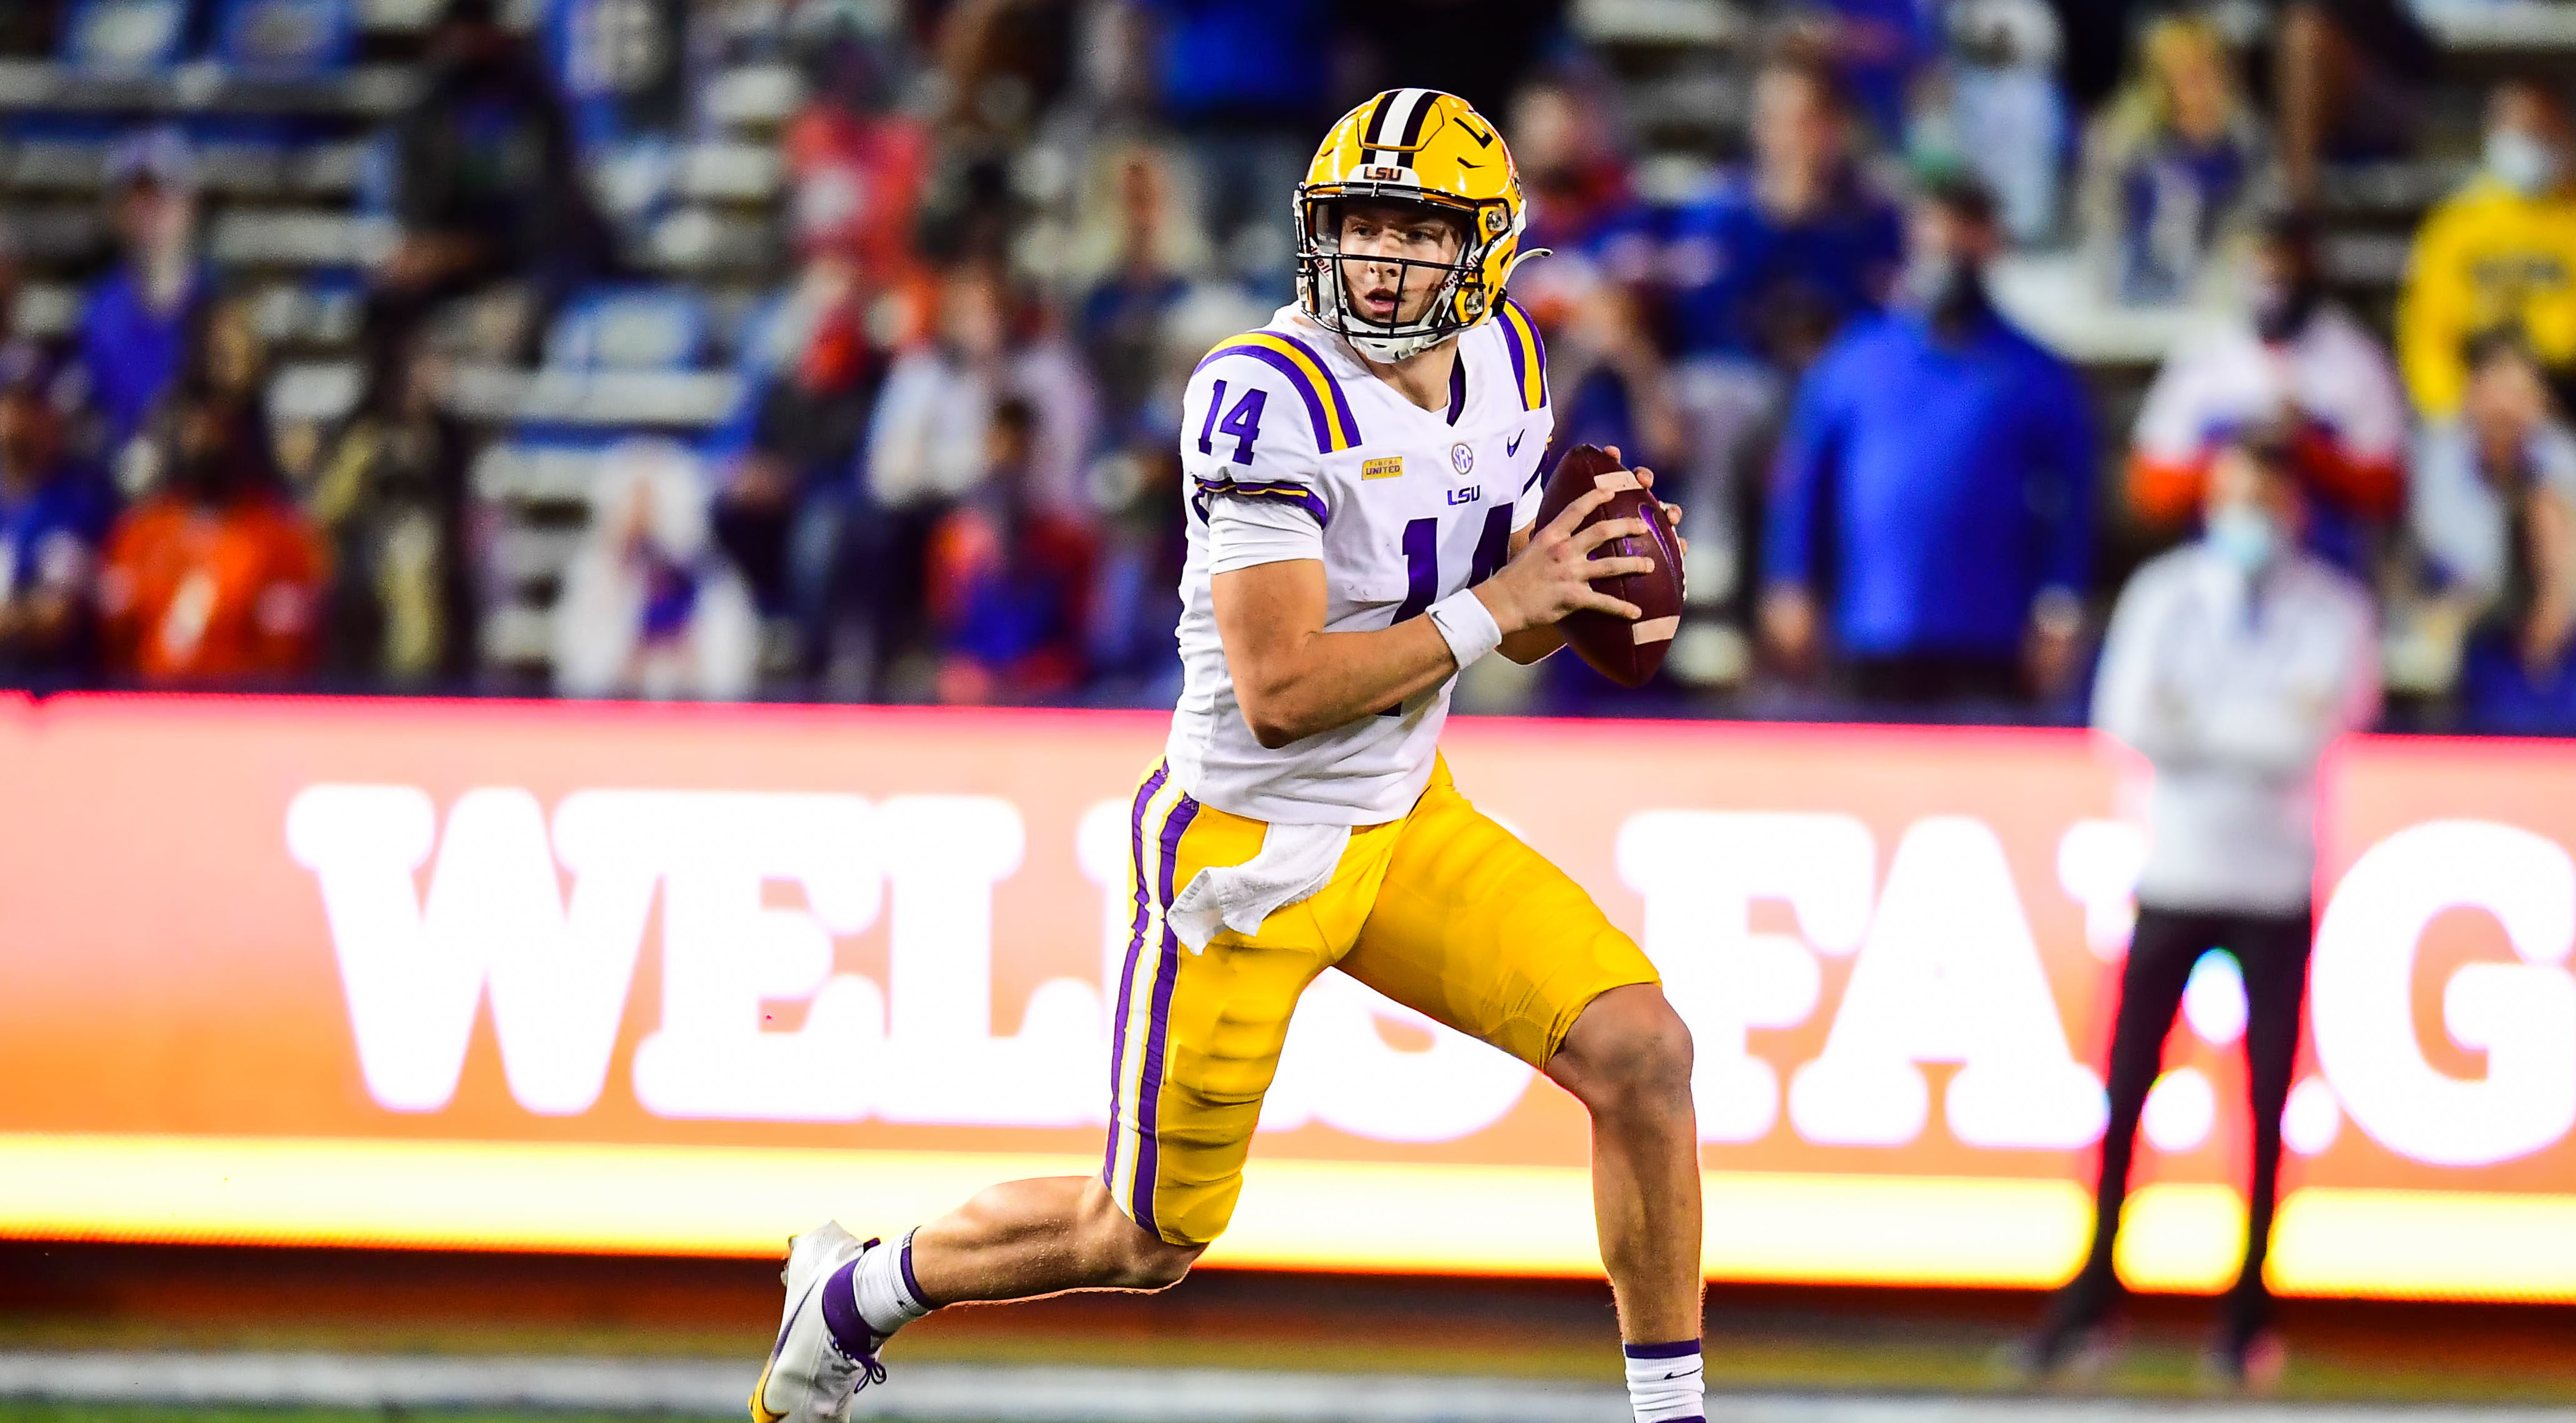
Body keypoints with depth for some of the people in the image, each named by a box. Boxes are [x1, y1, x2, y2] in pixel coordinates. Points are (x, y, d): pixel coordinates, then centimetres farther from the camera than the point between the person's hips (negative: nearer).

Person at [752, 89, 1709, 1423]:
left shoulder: (1499, 366, 1)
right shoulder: (1269, 397, -24)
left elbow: (1516, 628, 13)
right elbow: (1281, 692, -27)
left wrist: (1587, 595, -10)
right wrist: (1495, 602, -24)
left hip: (1407, 828, 6)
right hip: (1247, 851, -6)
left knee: (1641, 1052, -12)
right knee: (1145, 1242, 5)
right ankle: (858, 1293, 32)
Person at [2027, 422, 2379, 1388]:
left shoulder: (2332, 610, 1)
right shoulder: (2164, 595, 4)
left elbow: (2311, 730, -13)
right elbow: (2127, 718, -8)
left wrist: (2196, 724, -13)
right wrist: (2256, 731, -13)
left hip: (2275, 886, -1)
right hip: (2175, 874, 1)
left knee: (2268, 1102, -1)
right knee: (2124, 1091, -2)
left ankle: (2249, 1309, 6)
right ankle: (2094, 1286, 6)